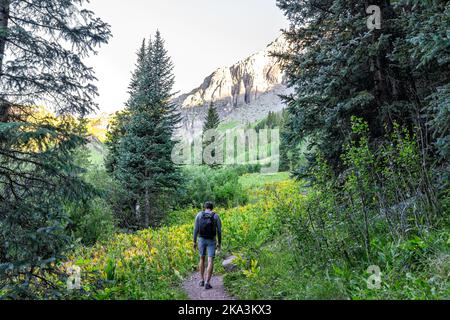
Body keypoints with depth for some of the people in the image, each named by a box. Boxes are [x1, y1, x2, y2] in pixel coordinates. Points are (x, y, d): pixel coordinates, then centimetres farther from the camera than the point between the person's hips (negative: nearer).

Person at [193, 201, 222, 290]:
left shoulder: (199, 215, -2)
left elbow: (196, 229, -5)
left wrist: (194, 242, 0)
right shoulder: (216, 216, -4)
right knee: (210, 262, -2)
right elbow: (219, 231, -5)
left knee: (202, 259, 19)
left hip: (201, 240, 2)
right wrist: (219, 243, 5)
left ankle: (202, 280, 21)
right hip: (211, 241, -2)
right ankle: (207, 283, -11)